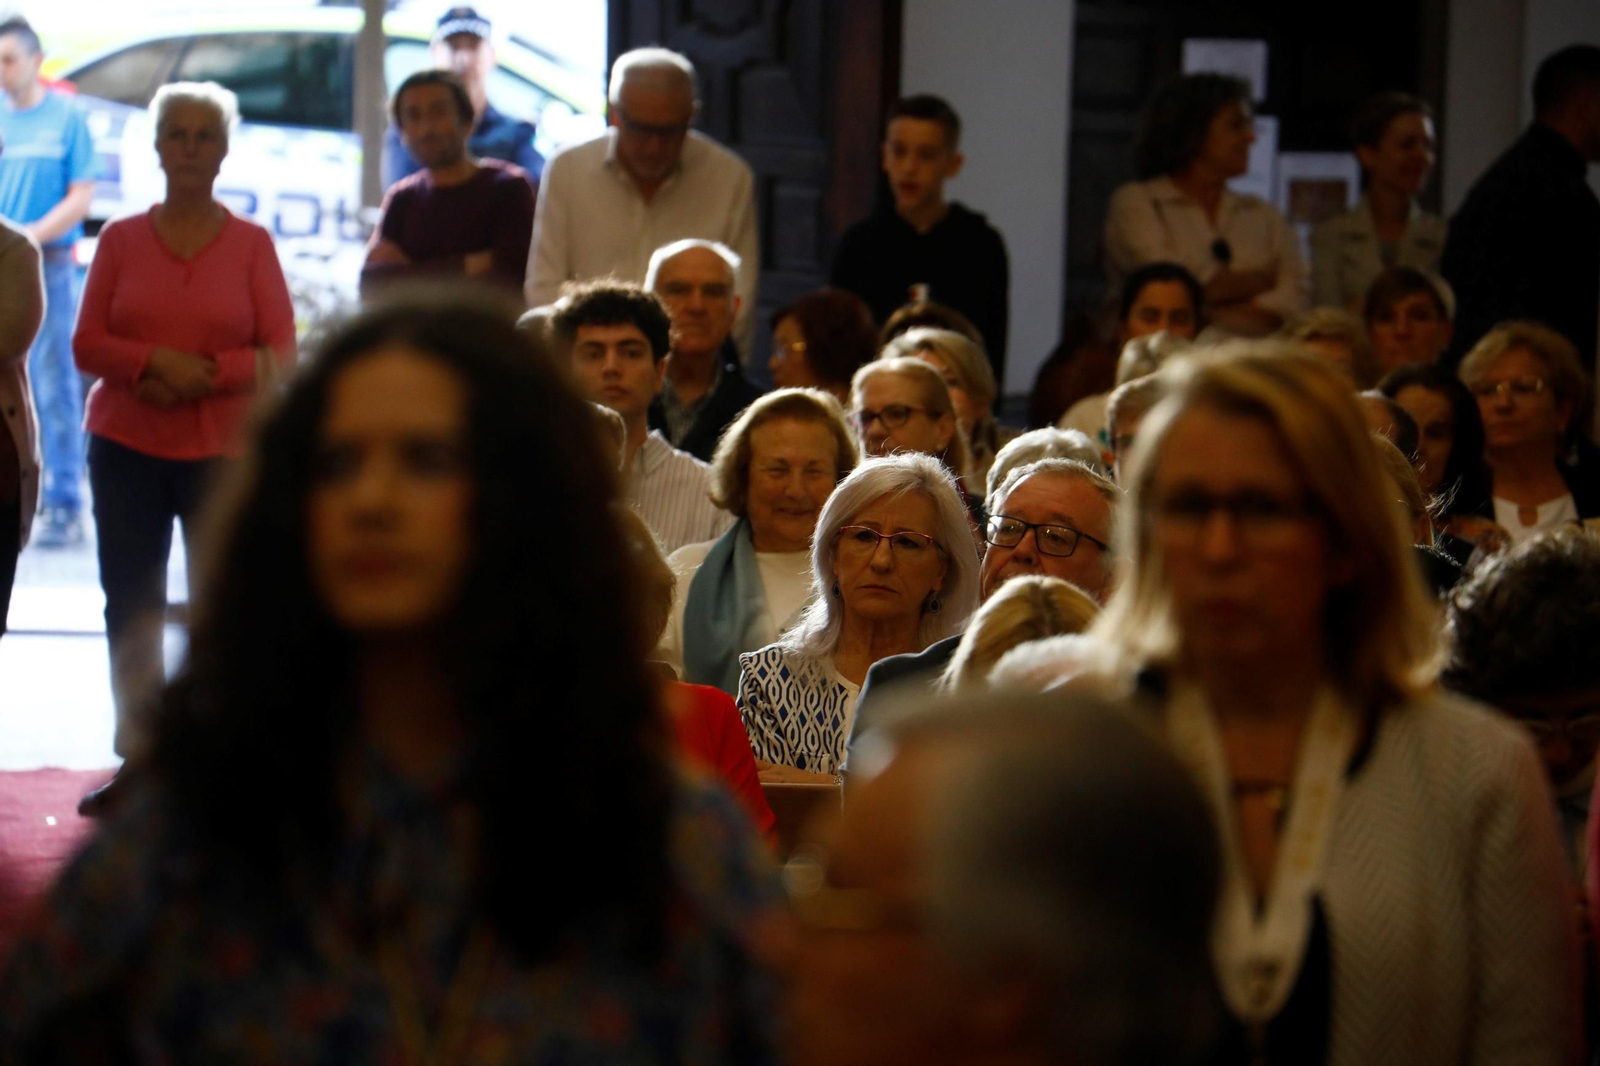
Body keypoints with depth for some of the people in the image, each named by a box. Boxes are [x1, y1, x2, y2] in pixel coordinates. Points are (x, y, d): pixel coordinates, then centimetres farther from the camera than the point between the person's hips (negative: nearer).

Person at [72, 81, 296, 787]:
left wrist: (205, 374, -15)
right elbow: (87, 345, 3)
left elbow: (279, 353, -1)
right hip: (126, 448, 2)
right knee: (131, 604, 1)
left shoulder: (252, 244, 3)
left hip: (224, 450, -2)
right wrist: (157, 362, -14)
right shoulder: (120, 240, 8)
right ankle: (138, 756, 9)